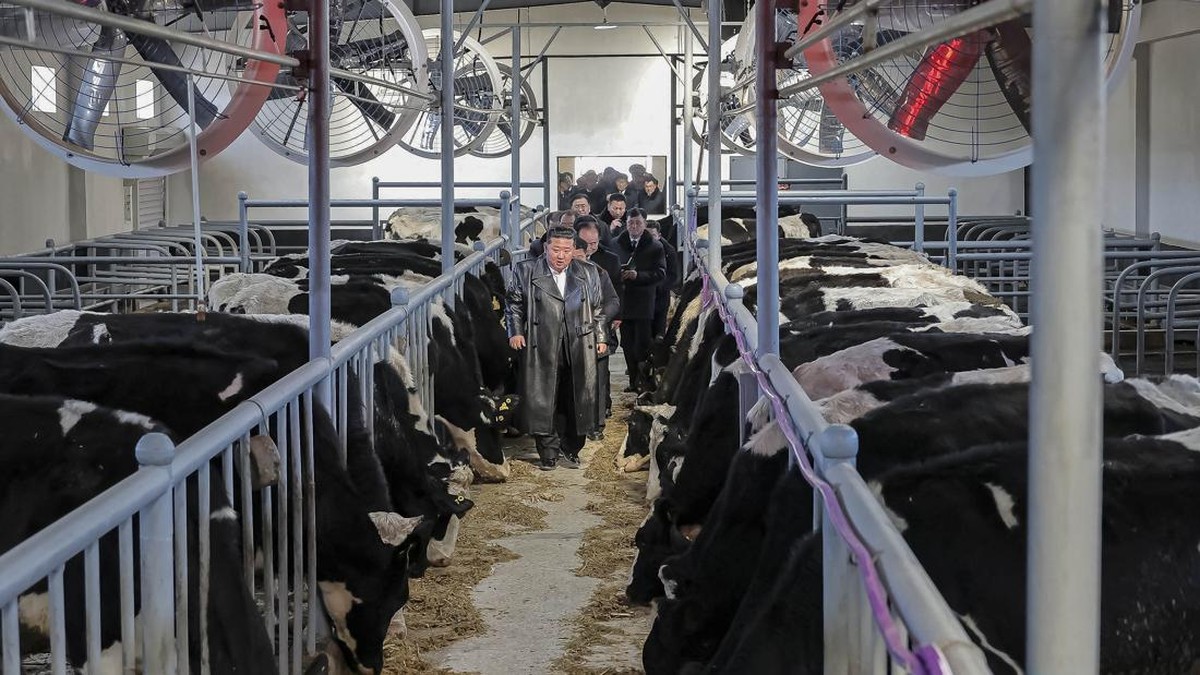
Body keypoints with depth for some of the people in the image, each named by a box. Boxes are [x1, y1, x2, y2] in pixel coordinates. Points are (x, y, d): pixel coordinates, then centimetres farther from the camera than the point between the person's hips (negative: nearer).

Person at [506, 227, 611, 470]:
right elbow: (514, 305, 8)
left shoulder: (588, 273, 10)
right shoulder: (525, 271, 3)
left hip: (579, 348, 2)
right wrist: (515, 332, -2)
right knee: (542, 402, -1)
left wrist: (601, 337, 13)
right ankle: (548, 453, 9)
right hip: (541, 349, -2)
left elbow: (598, 309, 17)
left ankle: (570, 450, 19)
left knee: (576, 401, 5)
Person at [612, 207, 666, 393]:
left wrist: (638, 275, -17)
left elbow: (660, 273, -6)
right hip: (623, 301, 3)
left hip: (643, 303, -3)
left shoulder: (655, 247, 0)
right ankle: (633, 380, 15)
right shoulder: (616, 244, 9)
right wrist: (618, 275, -8)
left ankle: (644, 380, 1)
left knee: (642, 344, -6)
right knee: (628, 345, 7)